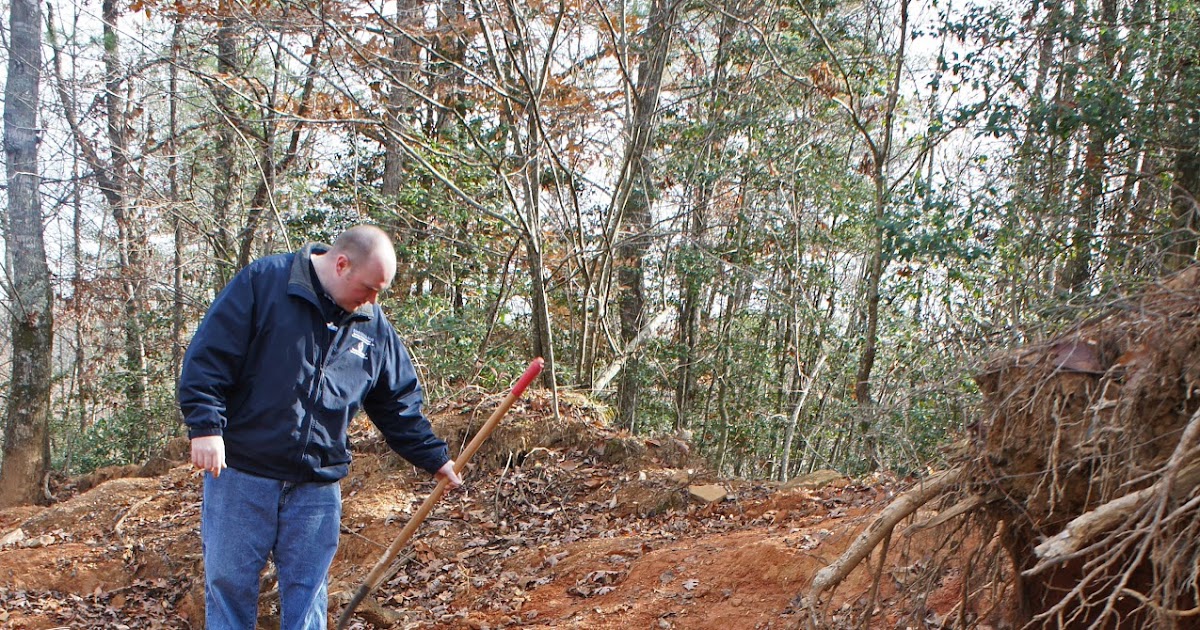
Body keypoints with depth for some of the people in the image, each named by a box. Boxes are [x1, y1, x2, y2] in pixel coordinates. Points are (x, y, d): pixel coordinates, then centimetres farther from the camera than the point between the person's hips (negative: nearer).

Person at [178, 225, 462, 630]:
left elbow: (399, 403, 15)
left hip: (318, 487, 4)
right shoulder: (263, 282, -7)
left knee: (307, 594, 8)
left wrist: (435, 459, 14)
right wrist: (206, 426, -18)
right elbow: (208, 356, -11)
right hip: (240, 474, -3)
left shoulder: (373, 327, 7)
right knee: (228, 584, 6)